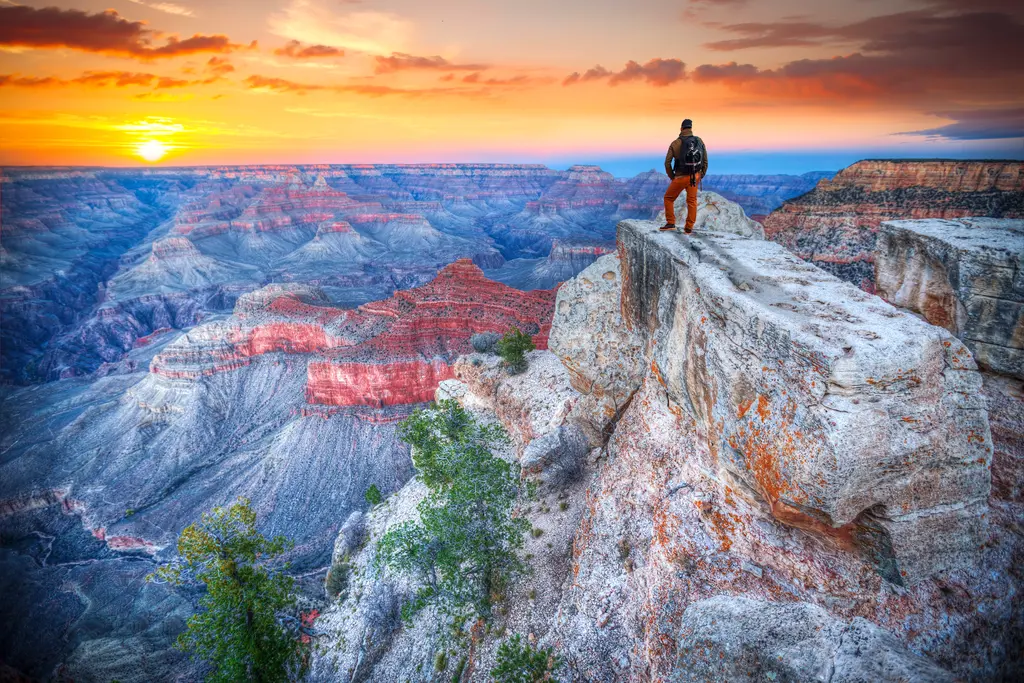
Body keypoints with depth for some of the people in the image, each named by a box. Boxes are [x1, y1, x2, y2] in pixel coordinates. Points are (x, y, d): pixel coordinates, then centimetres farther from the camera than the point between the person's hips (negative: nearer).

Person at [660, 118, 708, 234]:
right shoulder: (699, 141, 1)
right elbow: (705, 161, 4)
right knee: (692, 201, 13)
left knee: (669, 198, 14)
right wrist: (701, 176, 14)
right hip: (695, 177, 4)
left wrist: (672, 177, 4)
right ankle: (689, 228, 14)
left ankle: (670, 223, 10)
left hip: (681, 177, -3)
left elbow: (667, 163, -9)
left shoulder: (675, 143, -8)